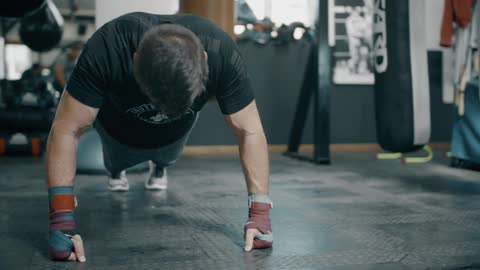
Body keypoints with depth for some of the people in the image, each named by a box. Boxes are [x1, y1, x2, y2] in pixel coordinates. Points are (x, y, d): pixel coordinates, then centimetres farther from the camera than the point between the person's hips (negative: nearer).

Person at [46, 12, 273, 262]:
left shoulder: (221, 53, -41)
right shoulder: (106, 50, -45)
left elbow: (249, 131, -32)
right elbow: (66, 130, -39)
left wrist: (260, 212, -36)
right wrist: (61, 220, -45)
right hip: (119, 128, -1)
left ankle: (158, 167, 63)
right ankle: (116, 170, 61)